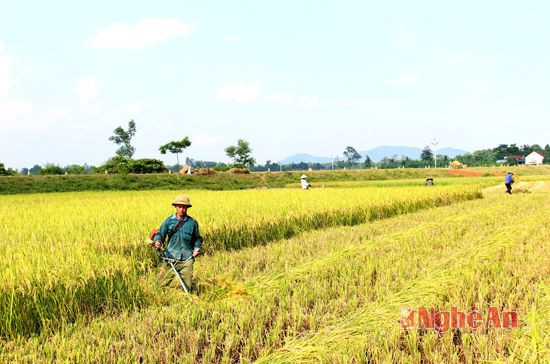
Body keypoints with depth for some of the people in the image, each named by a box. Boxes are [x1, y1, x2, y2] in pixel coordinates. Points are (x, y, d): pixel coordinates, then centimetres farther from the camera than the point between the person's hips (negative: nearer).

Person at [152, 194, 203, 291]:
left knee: (187, 288, -3)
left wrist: (197, 248, -3)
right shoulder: (169, 221, 3)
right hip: (171, 257, 1)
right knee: (162, 284, 3)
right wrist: (157, 241, -18)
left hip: (187, 259, 0)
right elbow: (160, 234, 3)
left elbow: (197, 239, 14)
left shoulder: (192, 222, 4)